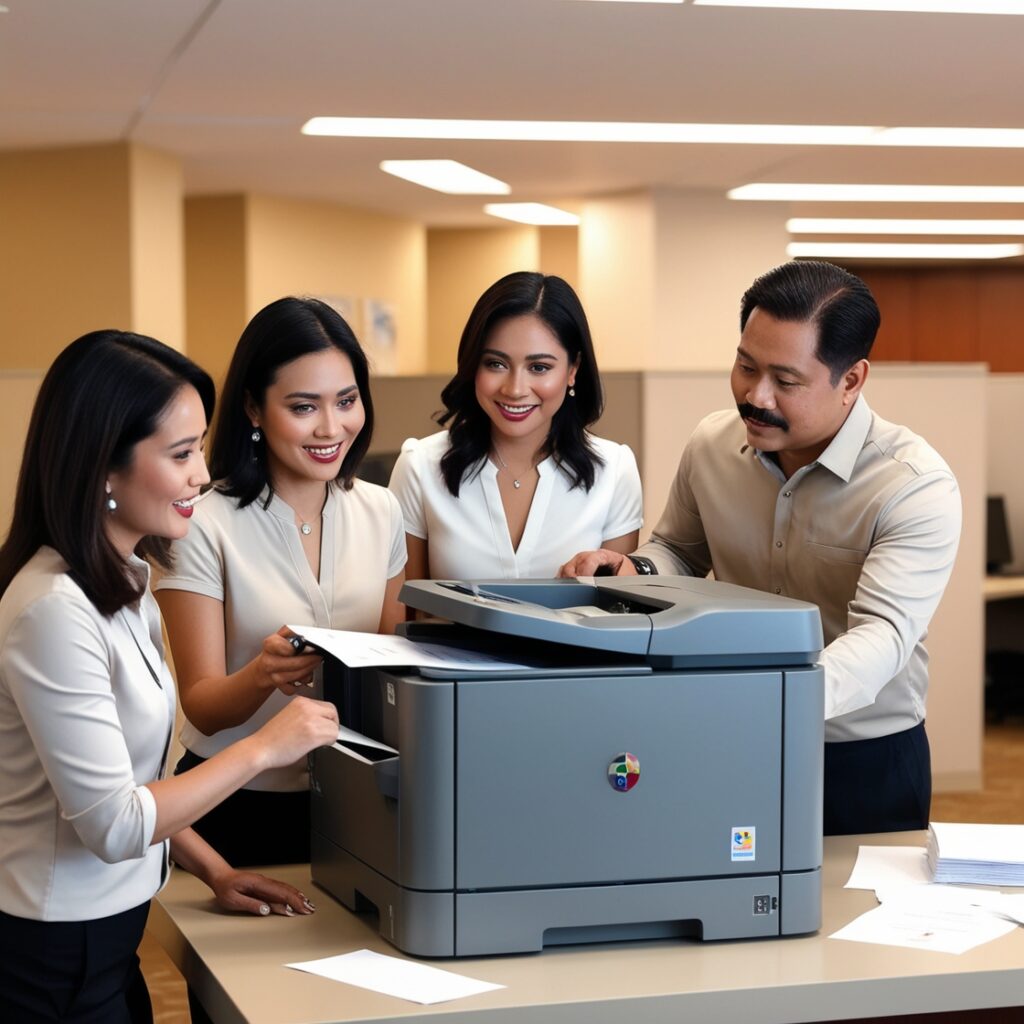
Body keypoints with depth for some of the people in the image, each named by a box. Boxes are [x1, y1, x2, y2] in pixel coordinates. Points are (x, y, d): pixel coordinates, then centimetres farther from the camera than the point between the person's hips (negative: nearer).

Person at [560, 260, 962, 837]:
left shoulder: (917, 486, -21)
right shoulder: (713, 445, -4)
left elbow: (880, 636, -33)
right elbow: (679, 551, 15)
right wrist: (637, 574, -9)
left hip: (866, 765, -4)